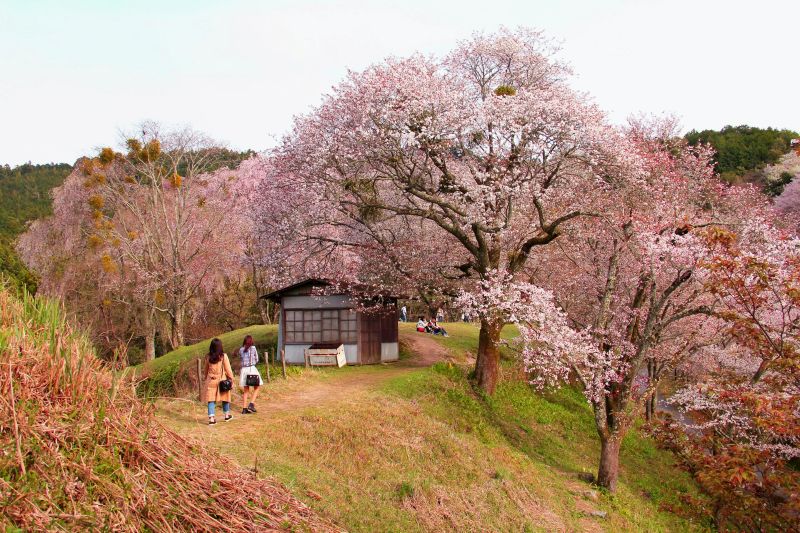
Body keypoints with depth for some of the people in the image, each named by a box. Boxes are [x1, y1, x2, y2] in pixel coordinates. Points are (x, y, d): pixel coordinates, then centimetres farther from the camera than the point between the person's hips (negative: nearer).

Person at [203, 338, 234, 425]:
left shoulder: (208, 357, -2)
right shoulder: (223, 356, -10)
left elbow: (206, 370, 9)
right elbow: (228, 369, -7)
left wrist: (206, 378, 21)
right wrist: (231, 378, 2)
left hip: (211, 380, 2)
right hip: (222, 380, -1)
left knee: (211, 399, 3)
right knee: (224, 397, 15)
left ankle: (211, 418, -4)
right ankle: (227, 415, 28)